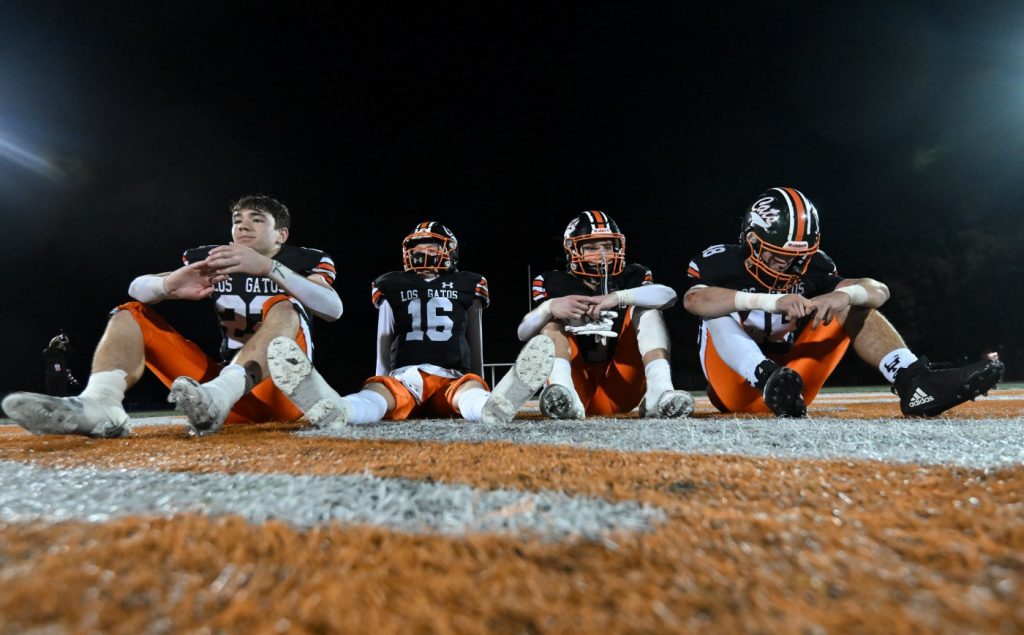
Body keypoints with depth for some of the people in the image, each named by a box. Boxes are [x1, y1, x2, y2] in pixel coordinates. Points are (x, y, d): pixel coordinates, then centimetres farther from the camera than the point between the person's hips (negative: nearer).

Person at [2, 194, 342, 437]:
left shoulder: (304, 261, 3)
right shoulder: (212, 259, 15)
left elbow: (334, 310, -19)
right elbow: (137, 288, 3)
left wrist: (268, 267, -31)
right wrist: (170, 284, -22)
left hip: (280, 393, -4)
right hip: (224, 379, 4)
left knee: (282, 308, -26)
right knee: (130, 314, -1)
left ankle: (217, 395, -52)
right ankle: (99, 402, -32)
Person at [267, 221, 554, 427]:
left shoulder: (467, 286, 18)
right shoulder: (392, 287, 19)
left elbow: (475, 341, 21)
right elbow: (384, 341, 20)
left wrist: (480, 389, 21)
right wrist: (381, 381, 16)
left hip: (452, 376, 0)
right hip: (403, 375, 1)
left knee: (470, 389, -36)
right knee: (376, 390, -34)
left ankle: (497, 405, -71)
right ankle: (331, 408, -67)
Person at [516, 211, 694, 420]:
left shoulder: (631, 278, 9)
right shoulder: (556, 284, 6)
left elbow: (668, 295, -13)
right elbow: (523, 333, -8)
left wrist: (618, 297, -29)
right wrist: (549, 307, -29)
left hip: (620, 391, 0)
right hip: (579, 391, 0)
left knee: (646, 307, -9)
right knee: (551, 318, -12)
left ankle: (659, 391, -33)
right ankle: (562, 393, -40)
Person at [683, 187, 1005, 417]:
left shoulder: (808, 267, 2)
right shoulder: (721, 261, -11)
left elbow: (879, 291, -9)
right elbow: (693, 299, -35)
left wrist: (843, 294, -32)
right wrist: (771, 302, -45)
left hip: (789, 380, 4)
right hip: (735, 388, -4)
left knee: (852, 304, -4)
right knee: (721, 308, -27)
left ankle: (914, 381, -21)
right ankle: (769, 378, -50)